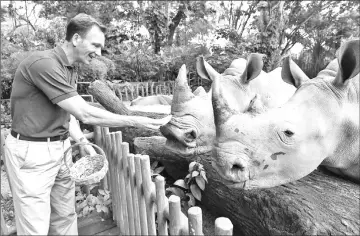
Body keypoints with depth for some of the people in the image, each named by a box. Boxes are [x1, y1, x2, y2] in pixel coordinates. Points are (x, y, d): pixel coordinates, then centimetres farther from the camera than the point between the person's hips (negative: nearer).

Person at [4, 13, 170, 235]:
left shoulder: (70, 70, 8)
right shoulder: (44, 63, -22)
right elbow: (86, 114, -25)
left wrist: (83, 142, -3)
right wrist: (136, 122, -21)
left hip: (61, 148, 8)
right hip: (31, 152, -8)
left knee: (65, 217, 16)